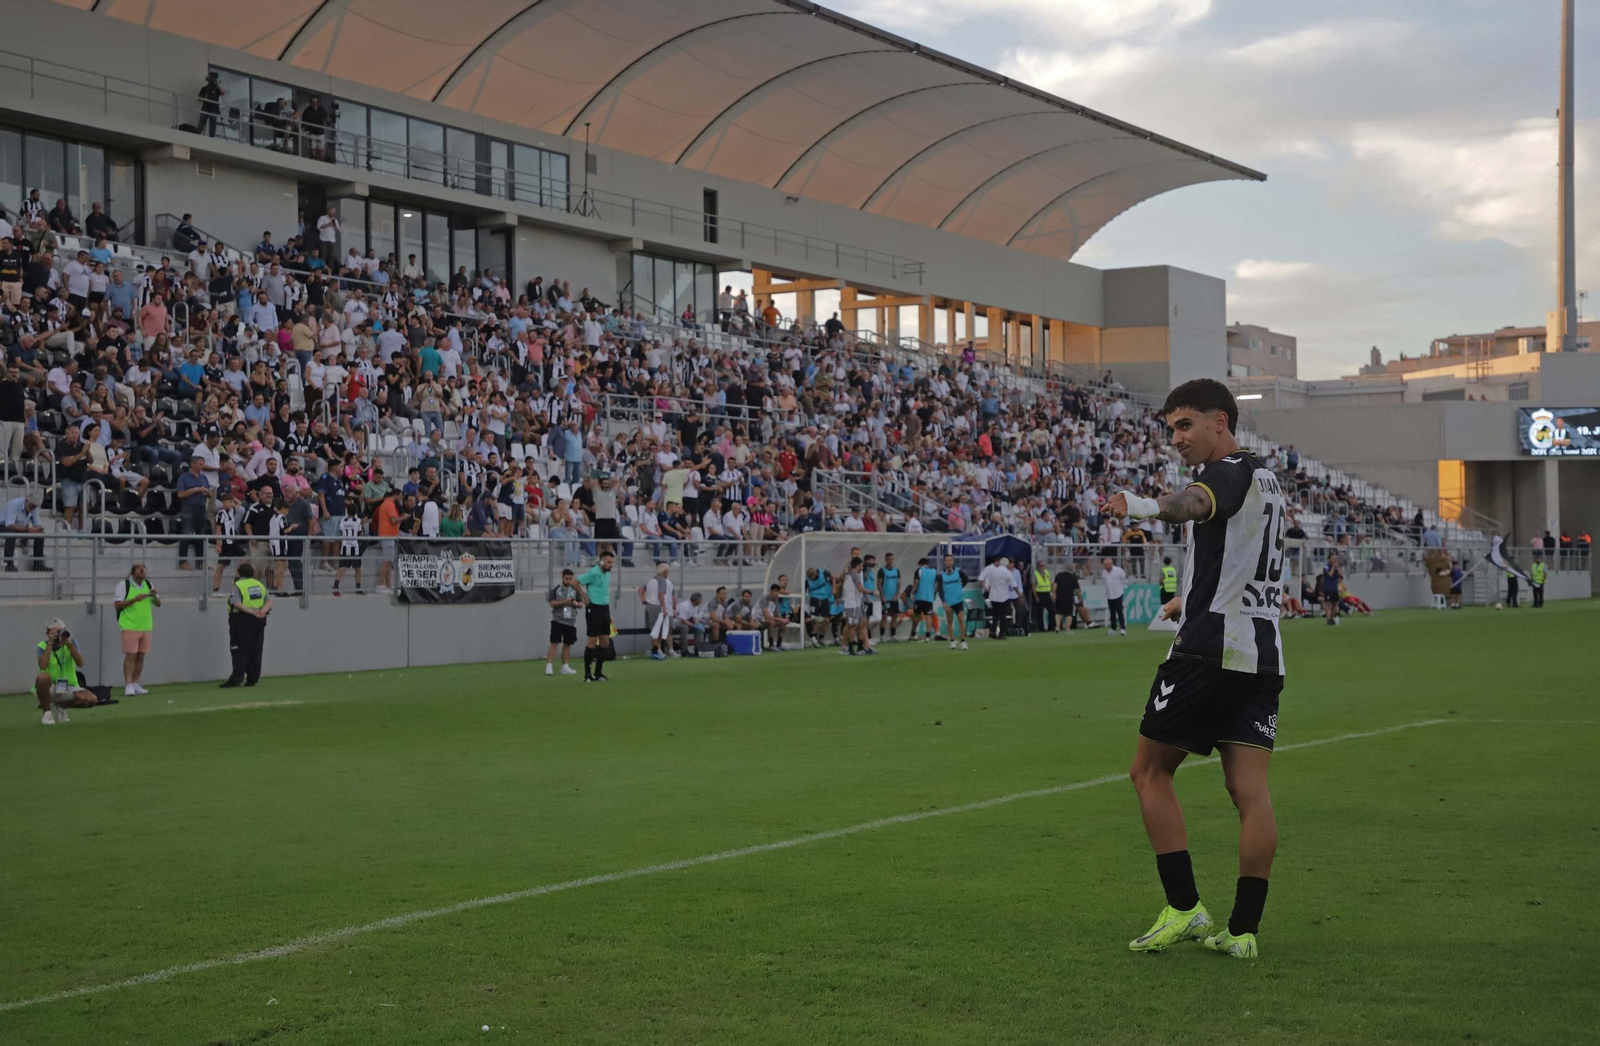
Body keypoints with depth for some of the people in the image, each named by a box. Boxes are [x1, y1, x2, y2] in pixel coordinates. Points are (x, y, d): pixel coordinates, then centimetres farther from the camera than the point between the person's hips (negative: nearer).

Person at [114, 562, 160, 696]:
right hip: (130, 626, -5)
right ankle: (128, 685, -9)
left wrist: (154, 596, -11)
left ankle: (135, 684, 14)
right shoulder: (124, 585, -6)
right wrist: (134, 599, -22)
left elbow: (158, 604, 11)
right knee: (130, 655, -9)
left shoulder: (148, 584, 9)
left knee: (140, 656, 7)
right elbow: (117, 604, -11)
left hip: (146, 626, 5)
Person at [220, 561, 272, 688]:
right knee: (255, 650, 8)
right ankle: (253, 678, 9)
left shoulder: (237, 586, -5)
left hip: (242, 619, -5)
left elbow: (236, 603, -19)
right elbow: (269, 600, 4)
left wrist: (251, 611, -21)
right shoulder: (260, 585, 13)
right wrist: (263, 610, -11)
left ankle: (237, 677, -12)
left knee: (240, 650, -4)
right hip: (259, 621, 5)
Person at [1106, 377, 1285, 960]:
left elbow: (1196, 502, -35)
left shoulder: (1229, 471, -9)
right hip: (1262, 654, 8)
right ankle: (1244, 930, -1)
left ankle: (1185, 910, 0)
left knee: (1150, 772, 5)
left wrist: (1146, 506, -55)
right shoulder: (1267, 480, 19)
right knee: (1250, 790, 2)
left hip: (1209, 647, -8)